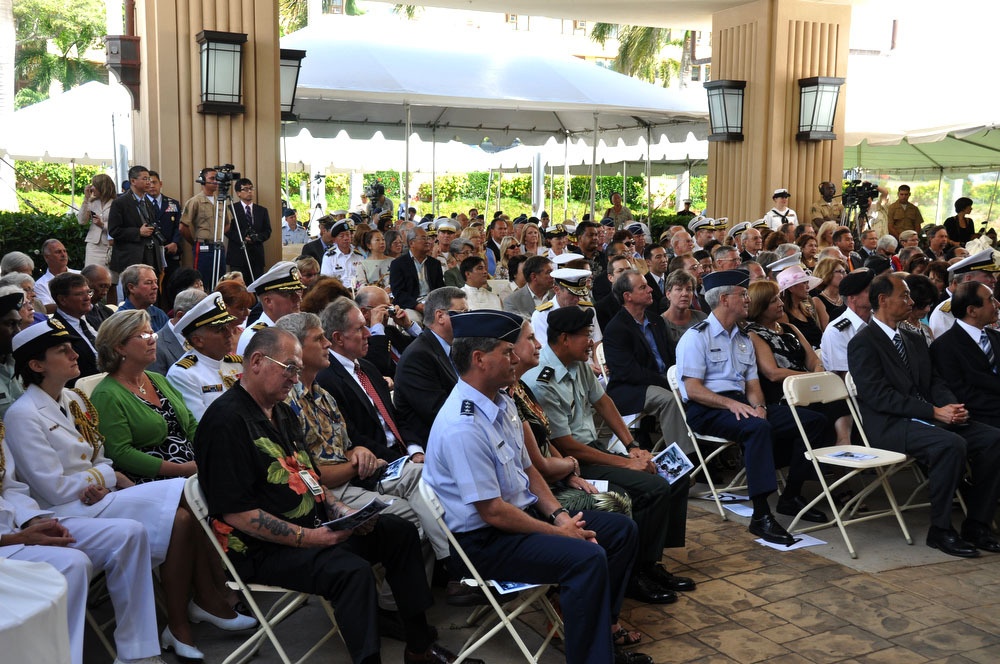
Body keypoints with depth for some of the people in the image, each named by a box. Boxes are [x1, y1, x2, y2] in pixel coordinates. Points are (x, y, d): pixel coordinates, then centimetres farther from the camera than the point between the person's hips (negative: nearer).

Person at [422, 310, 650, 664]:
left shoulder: (503, 403, 5)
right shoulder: (462, 427, -26)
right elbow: (493, 513, -23)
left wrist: (560, 515, -1)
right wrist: (559, 532, -14)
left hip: (525, 512, 10)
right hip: (484, 539, -10)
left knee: (621, 530, 6)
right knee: (587, 557, -28)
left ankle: (600, 631, 17)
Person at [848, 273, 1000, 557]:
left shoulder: (915, 341, 20)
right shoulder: (863, 343, -7)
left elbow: (935, 382, 18)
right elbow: (879, 396, -16)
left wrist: (952, 406, -5)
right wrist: (934, 411, -19)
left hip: (931, 418, 8)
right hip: (890, 425, -8)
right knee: (952, 444, -32)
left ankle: (976, 525, -2)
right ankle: (941, 531, -17)